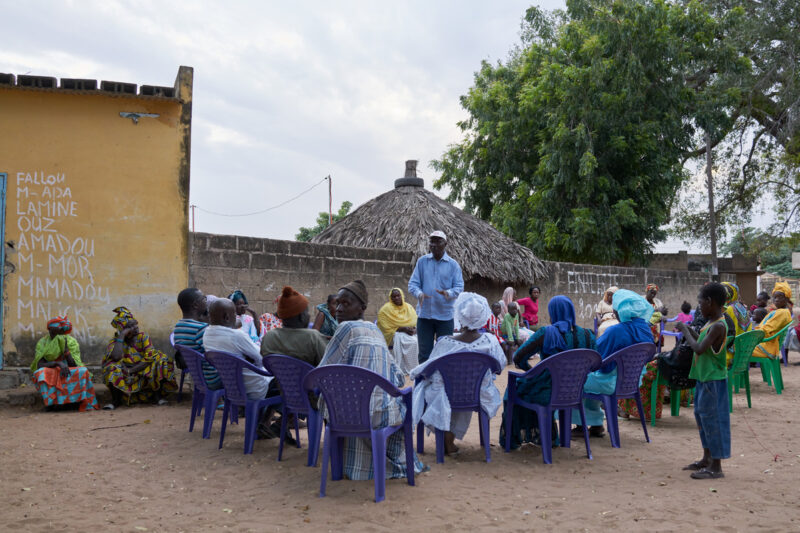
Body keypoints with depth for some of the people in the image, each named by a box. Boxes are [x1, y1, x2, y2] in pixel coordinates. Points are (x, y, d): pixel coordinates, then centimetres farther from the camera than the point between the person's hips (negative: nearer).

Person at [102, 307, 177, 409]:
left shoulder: (143, 337, -3)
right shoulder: (115, 341, -4)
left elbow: (149, 358, -13)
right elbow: (116, 357, -26)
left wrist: (131, 370, -21)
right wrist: (121, 335, -21)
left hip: (145, 374, 1)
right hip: (125, 377, -1)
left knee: (161, 360, -22)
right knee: (112, 366, -28)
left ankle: (158, 394, -10)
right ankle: (116, 400, -17)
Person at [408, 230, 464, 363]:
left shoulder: (453, 264, 3)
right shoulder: (422, 261, 7)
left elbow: (459, 287, -2)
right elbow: (412, 283, 3)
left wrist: (448, 293, -24)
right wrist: (419, 293, -19)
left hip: (445, 316, -1)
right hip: (424, 314, 1)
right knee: (424, 353, 6)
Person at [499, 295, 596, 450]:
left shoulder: (545, 333, -16)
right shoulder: (587, 335, -5)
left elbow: (518, 358, -14)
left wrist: (531, 370, 5)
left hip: (548, 394, -5)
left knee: (515, 388, 27)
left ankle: (513, 438, 36)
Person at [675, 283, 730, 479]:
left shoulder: (718, 326, -20)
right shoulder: (711, 324, 10)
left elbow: (699, 349, -24)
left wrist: (685, 331, -13)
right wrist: (689, 331, 10)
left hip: (713, 380, -10)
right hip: (704, 378, 10)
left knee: (712, 419, -4)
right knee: (702, 416, 18)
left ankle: (716, 467, 3)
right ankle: (707, 459, 31)